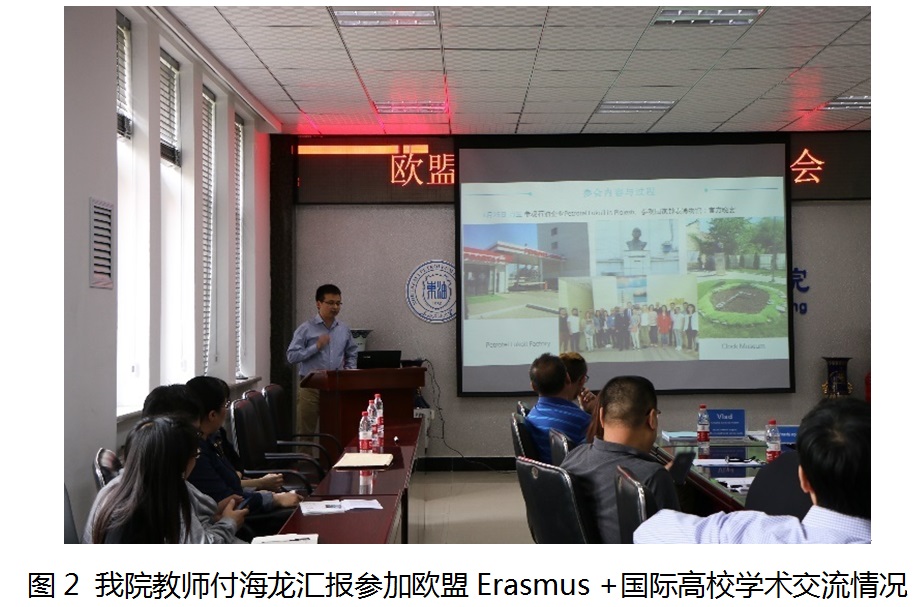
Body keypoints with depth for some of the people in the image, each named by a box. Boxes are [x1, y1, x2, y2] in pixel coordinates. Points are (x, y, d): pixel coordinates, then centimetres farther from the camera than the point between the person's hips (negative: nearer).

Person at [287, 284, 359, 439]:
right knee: (305, 432, 2)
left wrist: (349, 372, 7)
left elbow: (352, 354, 24)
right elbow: (292, 356, -10)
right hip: (311, 387, -4)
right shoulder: (306, 329, -4)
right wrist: (316, 346, -17)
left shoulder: (344, 330, 10)